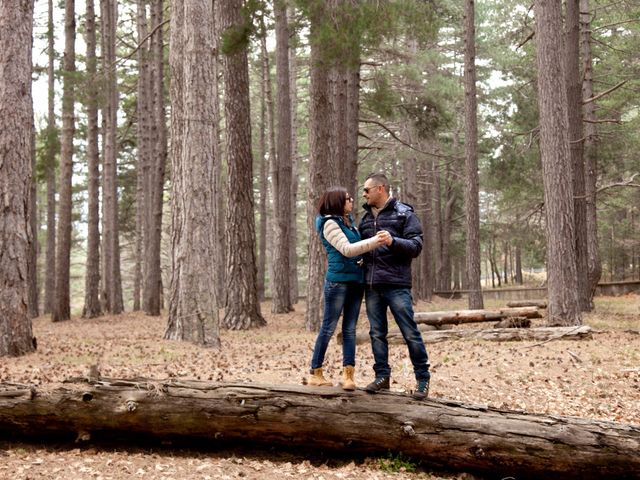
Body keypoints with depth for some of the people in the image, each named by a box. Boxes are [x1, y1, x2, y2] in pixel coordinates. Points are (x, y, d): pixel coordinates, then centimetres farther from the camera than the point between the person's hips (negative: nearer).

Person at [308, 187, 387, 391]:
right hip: (338, 280, -7)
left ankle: (348, 374, 2)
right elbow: (346, 249, -18)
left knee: (350, 328, 3)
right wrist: (374, 241, -25)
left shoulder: (349, 221, 15)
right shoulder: (330, 223, -8)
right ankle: (315, 373, 7)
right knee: (329, 327, -1)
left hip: (356, 281, 8)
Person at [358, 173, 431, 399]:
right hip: (371, 286, 6)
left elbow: (416, 246, -8)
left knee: (410, 333, -4)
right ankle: (382, 376, 18)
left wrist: (393, 241, -23)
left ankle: (422, 379, 5)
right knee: (377, 333, 9)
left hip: (396, 284, -6)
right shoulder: (366, 217, 17)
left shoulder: (404, 213, 0)